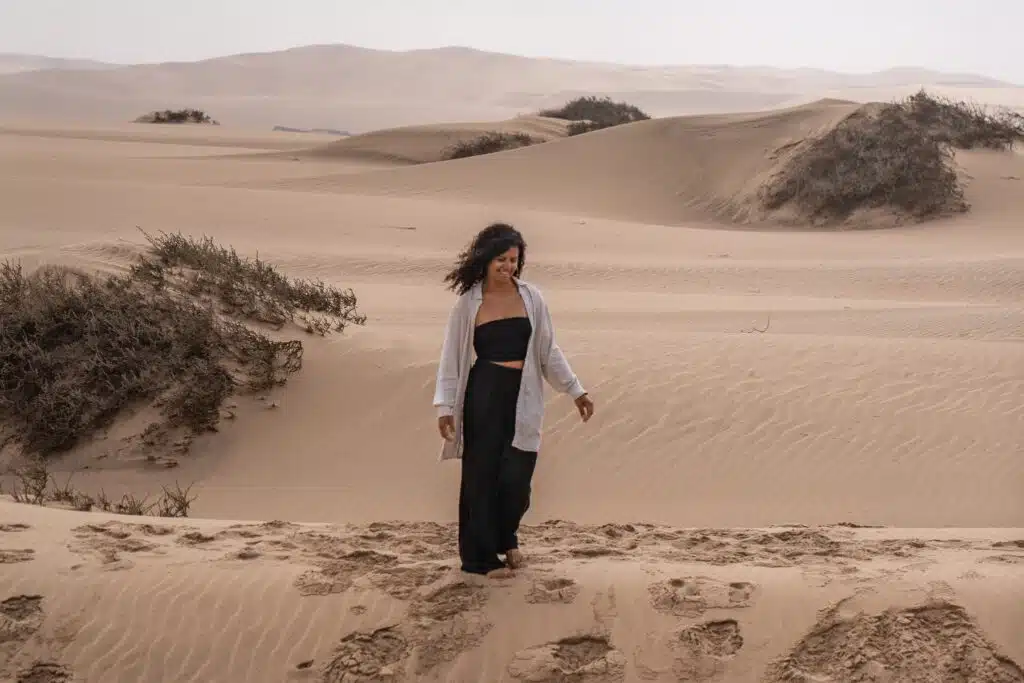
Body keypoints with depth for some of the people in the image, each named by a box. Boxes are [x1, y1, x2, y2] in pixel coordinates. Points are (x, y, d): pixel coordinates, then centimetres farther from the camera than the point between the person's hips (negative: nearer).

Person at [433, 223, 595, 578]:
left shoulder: (531, 297, 4)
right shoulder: (469, 302, -1)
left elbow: (548, 351, 11)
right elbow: (451, 357, 1)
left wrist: (575, 390, 11)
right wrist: (444, 406, -6)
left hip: (523, 397, 2)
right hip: (483, 395, -2)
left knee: (516, 477, -2)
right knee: (481, 475, 2)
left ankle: (506, 539, 27)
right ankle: (481, 556, 14)